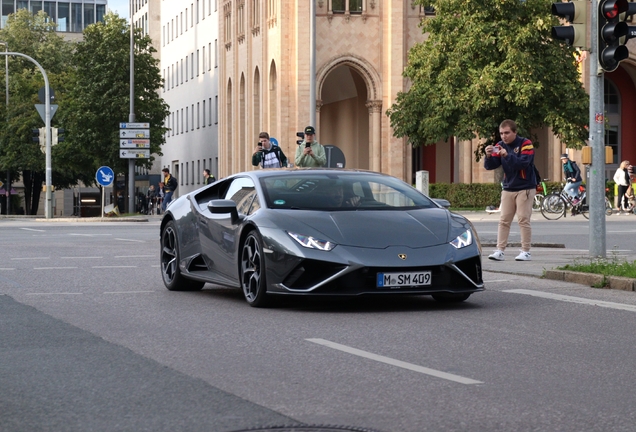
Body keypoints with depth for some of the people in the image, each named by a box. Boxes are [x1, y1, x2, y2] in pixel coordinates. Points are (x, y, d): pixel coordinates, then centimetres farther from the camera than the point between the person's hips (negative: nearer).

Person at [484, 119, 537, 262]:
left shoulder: (525, 144, -10)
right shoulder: (500, 145, 4)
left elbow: (523, 163, -24)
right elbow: (490, 166, -1)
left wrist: (507, 155, -35)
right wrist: (489, 156, -22)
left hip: (525, 188, -5)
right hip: (508, 189, 5)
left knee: (523, 220, -5)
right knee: (504, 221, 2)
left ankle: (526, 252, 0)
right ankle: (499, 251, 1)